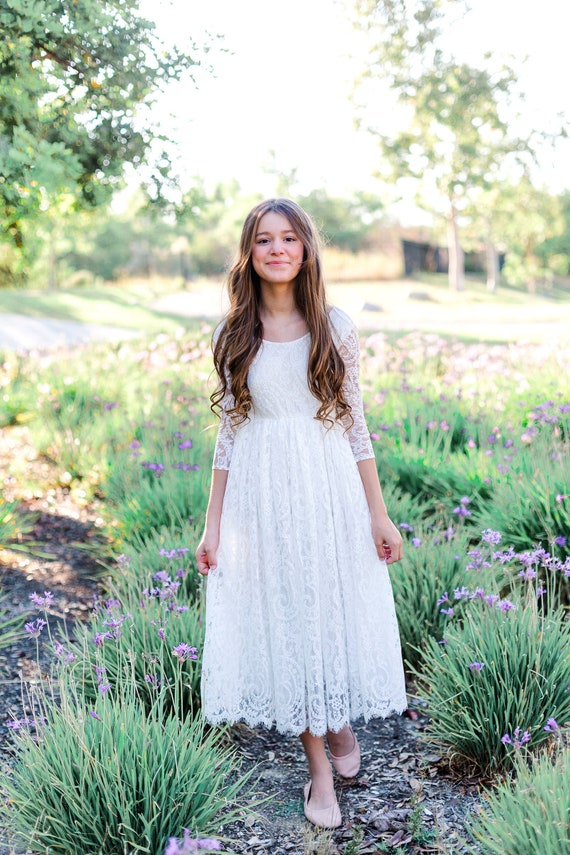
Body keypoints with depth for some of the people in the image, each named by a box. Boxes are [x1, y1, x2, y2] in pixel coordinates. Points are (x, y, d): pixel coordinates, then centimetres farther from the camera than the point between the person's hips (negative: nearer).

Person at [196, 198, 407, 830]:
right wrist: (212, 525, 2)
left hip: (330, 488, 0)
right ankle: (319, 767, 23)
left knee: (338, 610, 8)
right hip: (262, 494, 1)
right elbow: (229, 432, 4)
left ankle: (340, 721, 39)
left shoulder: (335, 328, 0)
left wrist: (378, 513, 0)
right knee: (283, 619, 7)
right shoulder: (233, 335, 1)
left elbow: (354, 423, 2)